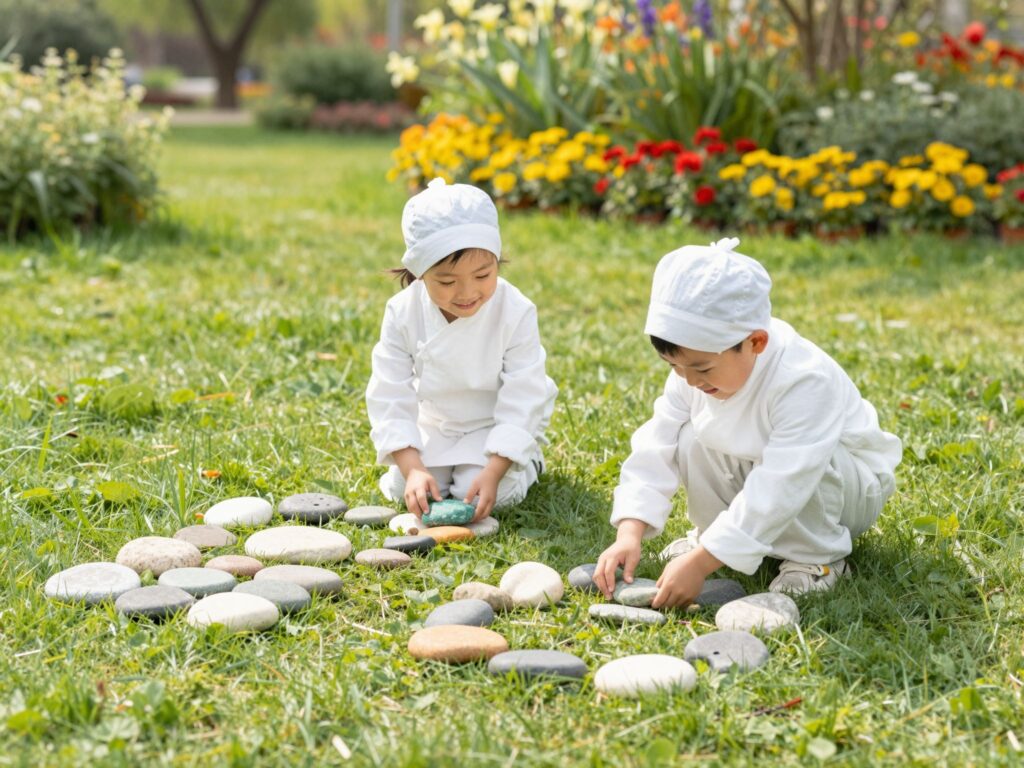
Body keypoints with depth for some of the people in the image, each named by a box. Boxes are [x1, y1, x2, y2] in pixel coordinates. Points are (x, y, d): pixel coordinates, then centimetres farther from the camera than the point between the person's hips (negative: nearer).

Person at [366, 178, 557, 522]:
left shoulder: (515, 313, -26)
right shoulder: (402, 313, -20)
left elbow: (521, 403, -24)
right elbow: (390, 398, -19)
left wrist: (494, 472, -35)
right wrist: (412, 469, -31)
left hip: (499, 426, -3)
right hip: (433, 427, 3)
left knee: (487, 493, -25)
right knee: (402, 489, -16)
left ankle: (526, 463, 9)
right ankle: (444, 462, 17)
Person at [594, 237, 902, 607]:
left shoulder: (805, 382, -39)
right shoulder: (699, 367, -17)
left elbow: (775, 491, -44)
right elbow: (656, 450, -18)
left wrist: (699, 564, -46)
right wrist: (629, 535, -32)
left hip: (845, 482, -5)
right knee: (693, 440, -19)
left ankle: (817, 556, -14)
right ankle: (715, 534, 2)